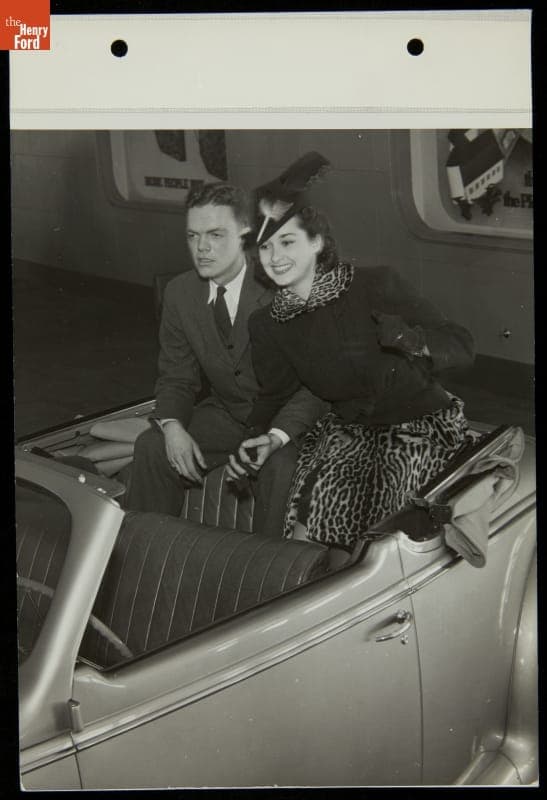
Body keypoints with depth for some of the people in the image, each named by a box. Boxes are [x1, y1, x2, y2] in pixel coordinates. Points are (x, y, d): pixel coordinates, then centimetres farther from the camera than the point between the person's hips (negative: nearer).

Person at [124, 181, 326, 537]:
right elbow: (177, 377, 4)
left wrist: (276, 436, -36)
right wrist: (172, 424, -18)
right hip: (227, 414, 5)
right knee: (151, 448, -13)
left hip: (289, 418, -5)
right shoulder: (180, 293, -3)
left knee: (279, 467, -33)